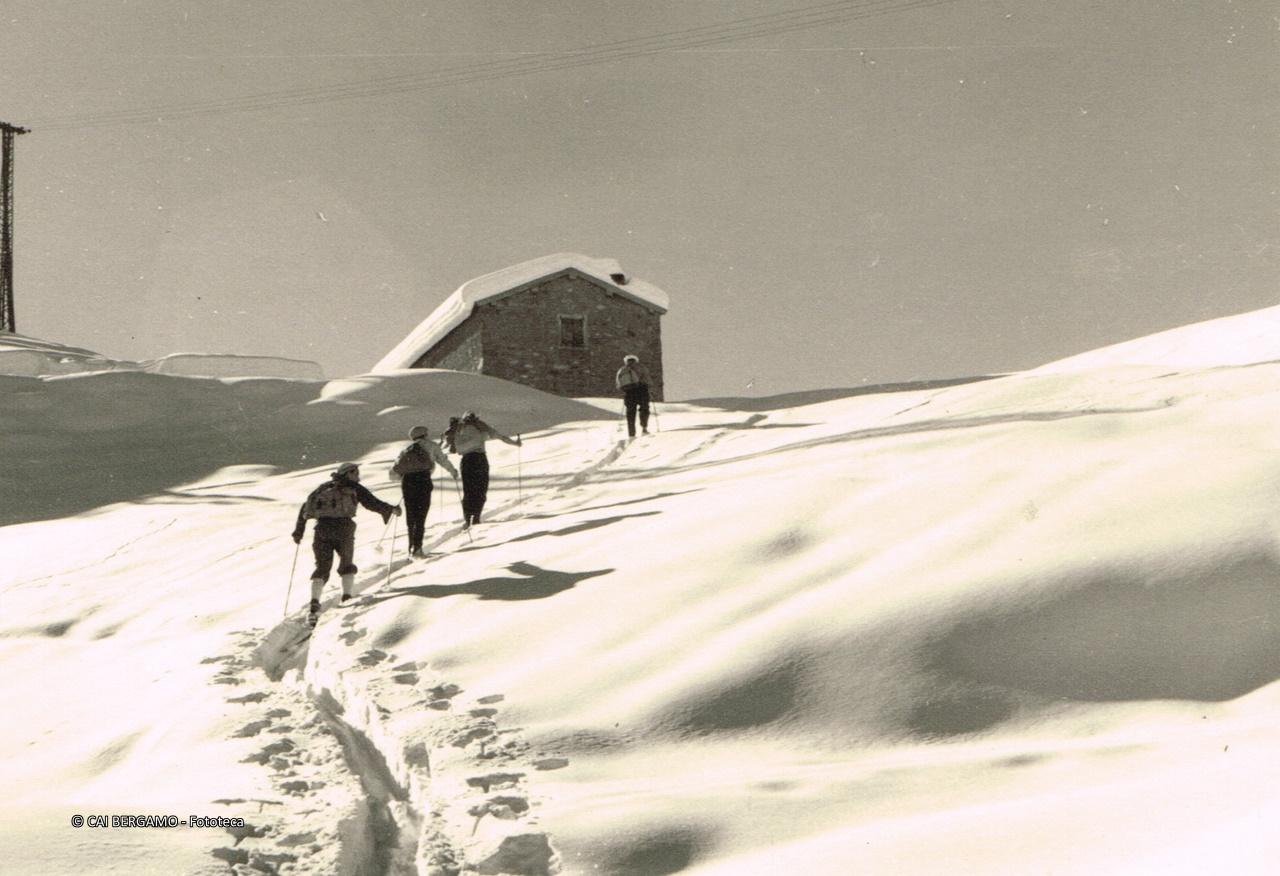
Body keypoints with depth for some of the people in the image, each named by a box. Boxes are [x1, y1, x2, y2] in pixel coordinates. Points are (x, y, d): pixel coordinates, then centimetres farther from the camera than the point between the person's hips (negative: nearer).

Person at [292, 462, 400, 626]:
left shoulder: (323, 487, 25)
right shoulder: (354, 488, 15)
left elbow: (304, 508, 22)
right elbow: (372, 502, 6)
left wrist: (298, 532, 25)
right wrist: (391, 509, 20)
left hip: (322, 527, 3)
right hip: (343, 527, -2)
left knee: (322, 567, 5)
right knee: (347, 563, 17)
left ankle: (314, 603, -14)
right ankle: (347, 597, 4)